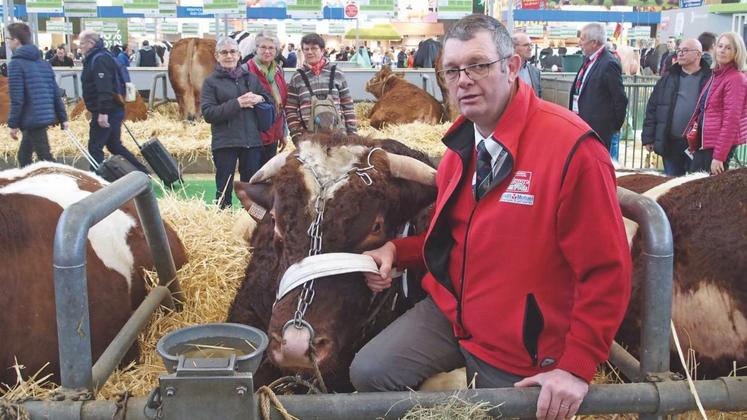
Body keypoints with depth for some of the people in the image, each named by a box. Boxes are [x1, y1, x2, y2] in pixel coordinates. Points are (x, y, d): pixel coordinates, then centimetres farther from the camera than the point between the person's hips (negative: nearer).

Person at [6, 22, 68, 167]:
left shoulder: (16, 63, -10)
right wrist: (63, 117, 14)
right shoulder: (43, 62, 13)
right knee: (23, 156, 20)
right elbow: (55, 92, 12)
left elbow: (17, 99, -15)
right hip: (46, 117, 8)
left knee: (45, 159, -4)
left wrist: (13, 124, -9)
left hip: (32, 119, -8)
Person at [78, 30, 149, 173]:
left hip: (106, 113, -11)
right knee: (114, 146, 17)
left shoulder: (99, 59, -16)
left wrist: (103, 112, -30)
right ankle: (142, 171, 20)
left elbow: (104, 88, -26)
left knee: (94, 147, -4)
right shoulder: (94, 58, 17)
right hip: (113, 111, 11)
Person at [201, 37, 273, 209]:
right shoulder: (211, 81, 3)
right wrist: (237, 103, -15)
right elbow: (208, 113, -7)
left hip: (252, 141, 3)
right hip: (225, 143, -3)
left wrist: (260, 99, -5)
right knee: (224, 188, -1)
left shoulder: (250, 78, 14)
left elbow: (270, 100, 19)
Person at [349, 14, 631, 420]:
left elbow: (606, 269, -19)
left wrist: (577, 366, -21)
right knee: (369, 373, -5)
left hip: (519, 345, -6)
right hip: (450, 312, 6)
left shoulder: (571, 147, -22)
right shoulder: (462, 143, 4)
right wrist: (396, 250, 0)